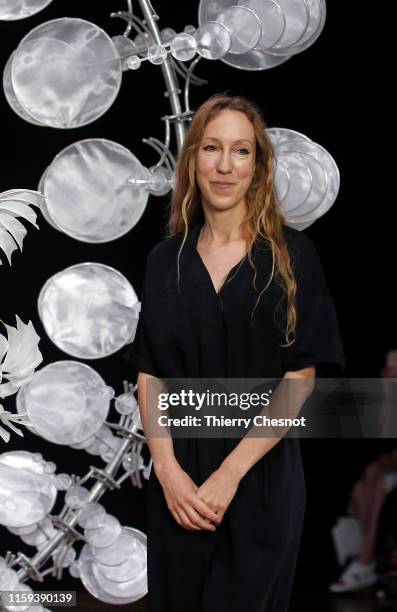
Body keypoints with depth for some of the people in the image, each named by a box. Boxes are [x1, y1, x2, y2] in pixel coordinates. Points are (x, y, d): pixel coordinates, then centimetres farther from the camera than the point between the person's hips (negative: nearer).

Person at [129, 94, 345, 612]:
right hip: (178, 478, 3)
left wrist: (230, 474, -15)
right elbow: (149, 375, 1)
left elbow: (299, 378, -9)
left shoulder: (291, 254, -5)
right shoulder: (166, 259, 4)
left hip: (260, 477, -2)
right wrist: (167, 470, -13)